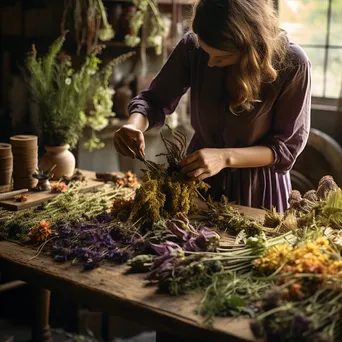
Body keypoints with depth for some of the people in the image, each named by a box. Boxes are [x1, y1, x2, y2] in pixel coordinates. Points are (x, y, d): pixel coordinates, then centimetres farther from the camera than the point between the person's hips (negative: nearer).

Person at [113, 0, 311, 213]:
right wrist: (135, 125, -28)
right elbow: (156, 99, -6)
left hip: (258, 187, -2)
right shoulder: (193, 46, -18)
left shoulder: (291, 64, -25)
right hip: (200, 178, 3)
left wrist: (225, 157, -31)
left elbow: (288, 145, -18)